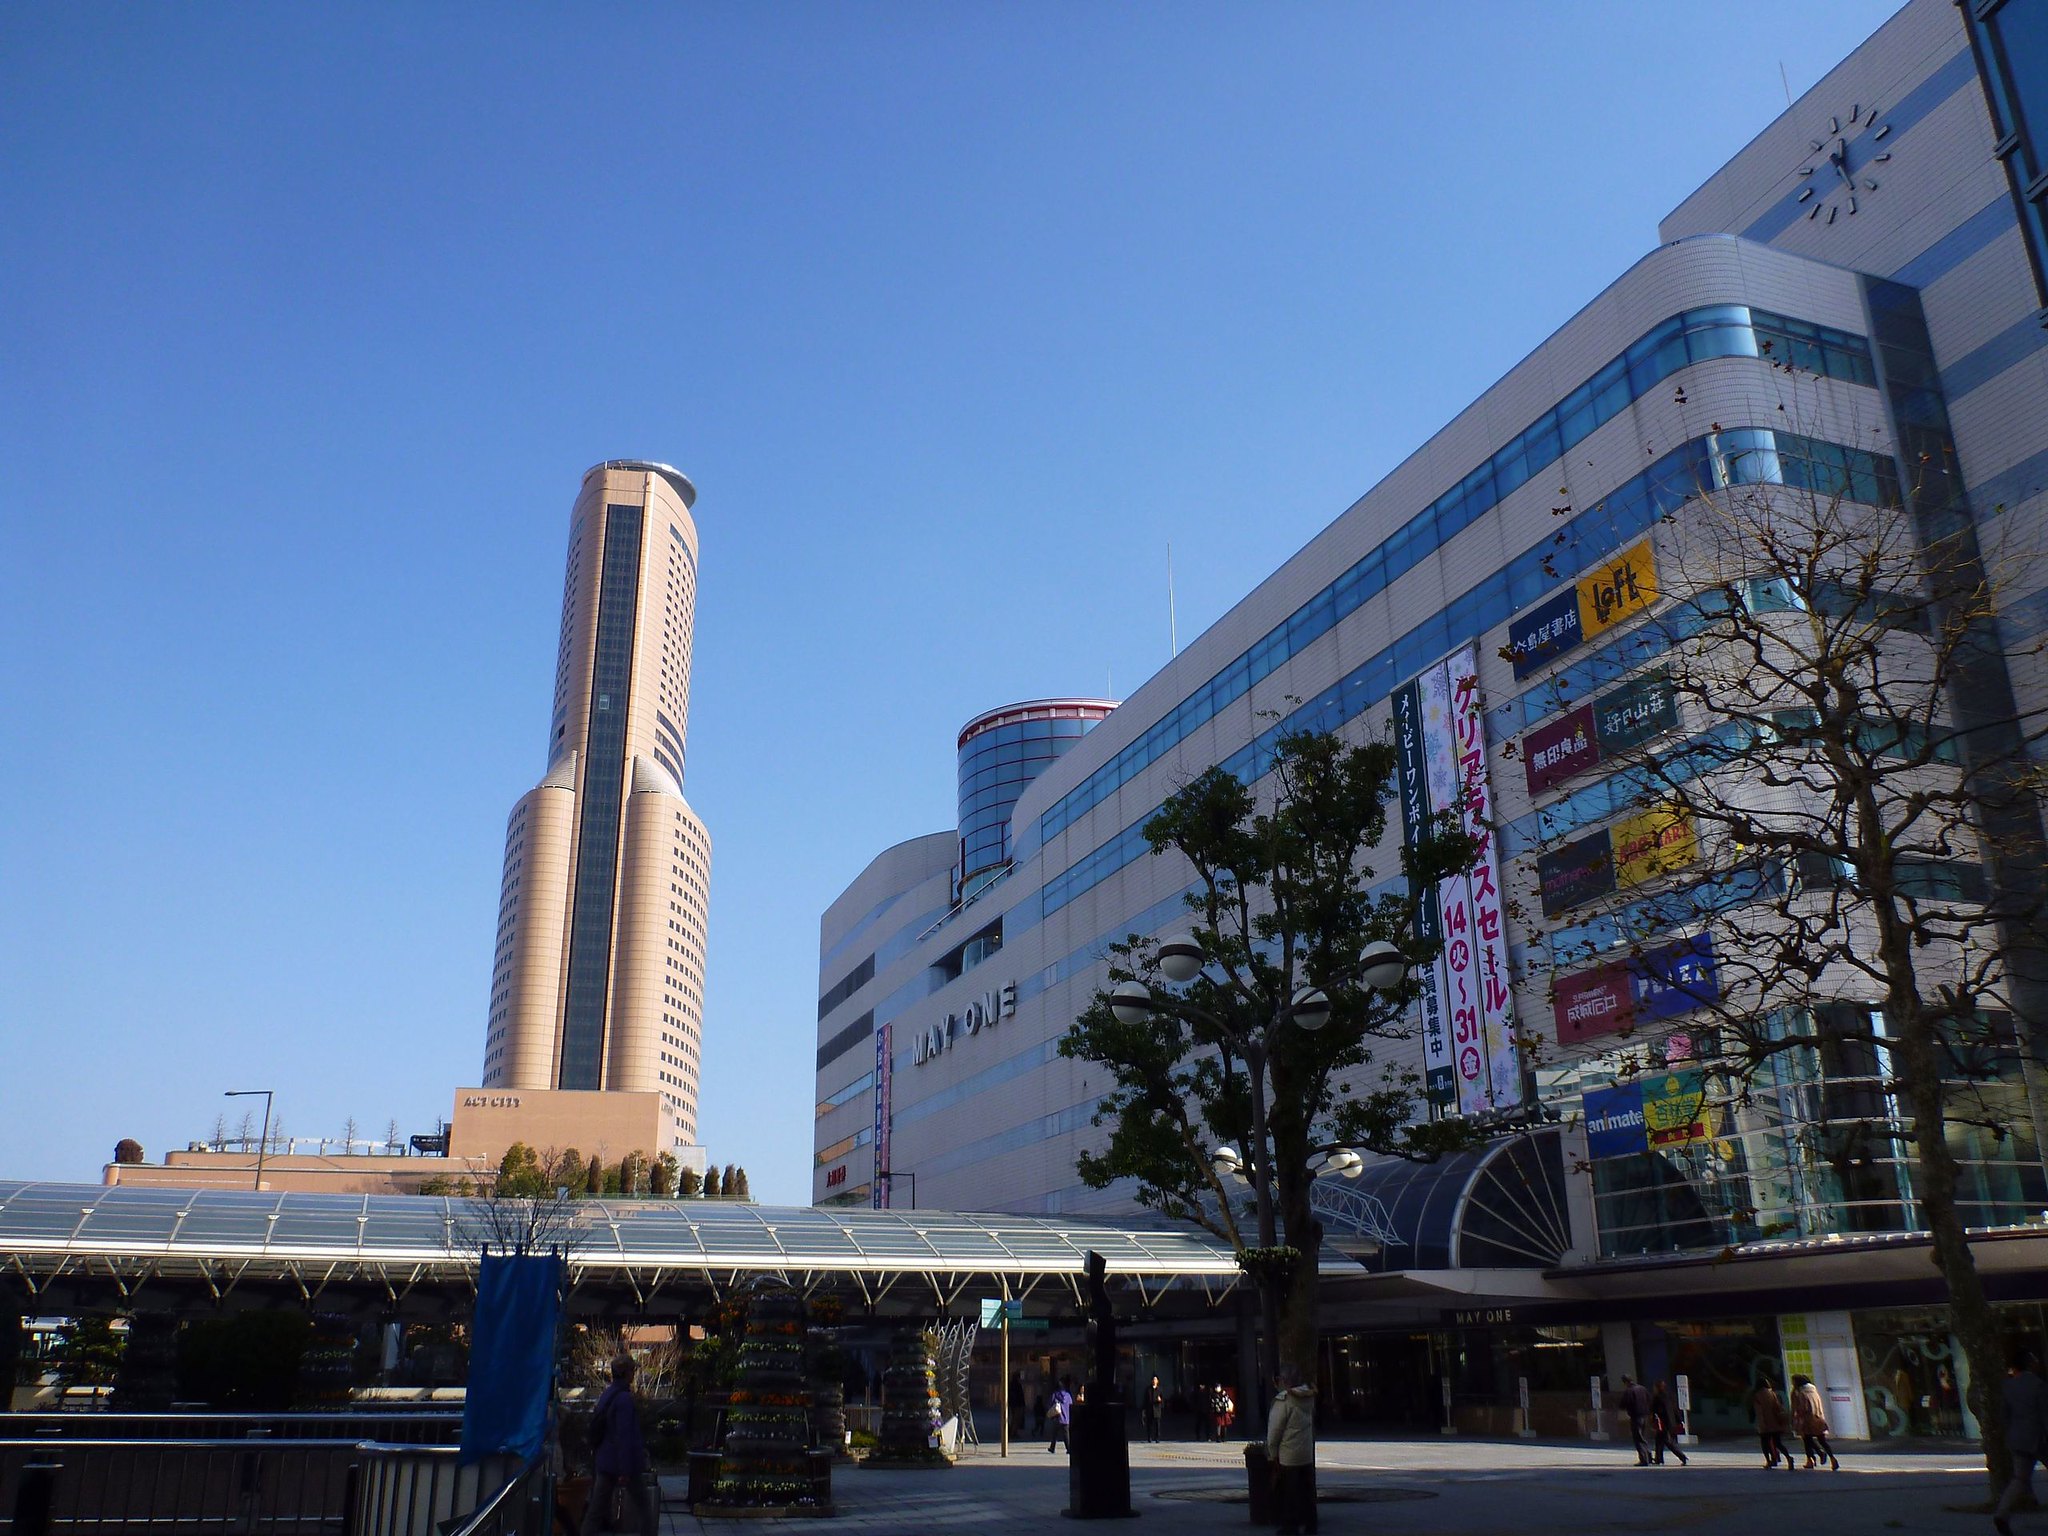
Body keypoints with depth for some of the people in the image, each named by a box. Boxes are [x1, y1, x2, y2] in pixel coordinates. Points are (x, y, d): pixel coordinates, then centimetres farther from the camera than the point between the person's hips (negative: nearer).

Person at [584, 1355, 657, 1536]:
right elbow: (624, 1436, -22)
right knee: (643, 1507, 8)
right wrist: (625, 1470, -20)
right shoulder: (625, 1399, -19)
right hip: (626, 1462, -8)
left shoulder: (606, 1395, 8)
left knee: (596, 1509, 7)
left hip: (605, 1461, 8)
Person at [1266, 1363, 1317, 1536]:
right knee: (1306, 1489, 15)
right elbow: (1312, 1421, 11)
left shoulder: (1284, 1399, -17)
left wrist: (1272, 1451, -4)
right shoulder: (1309, 1397, 2)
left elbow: (1275, 1428, -14)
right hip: (1307, 1453, 7)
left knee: (1289, 1492, 2)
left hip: (1287, 1455, -6)